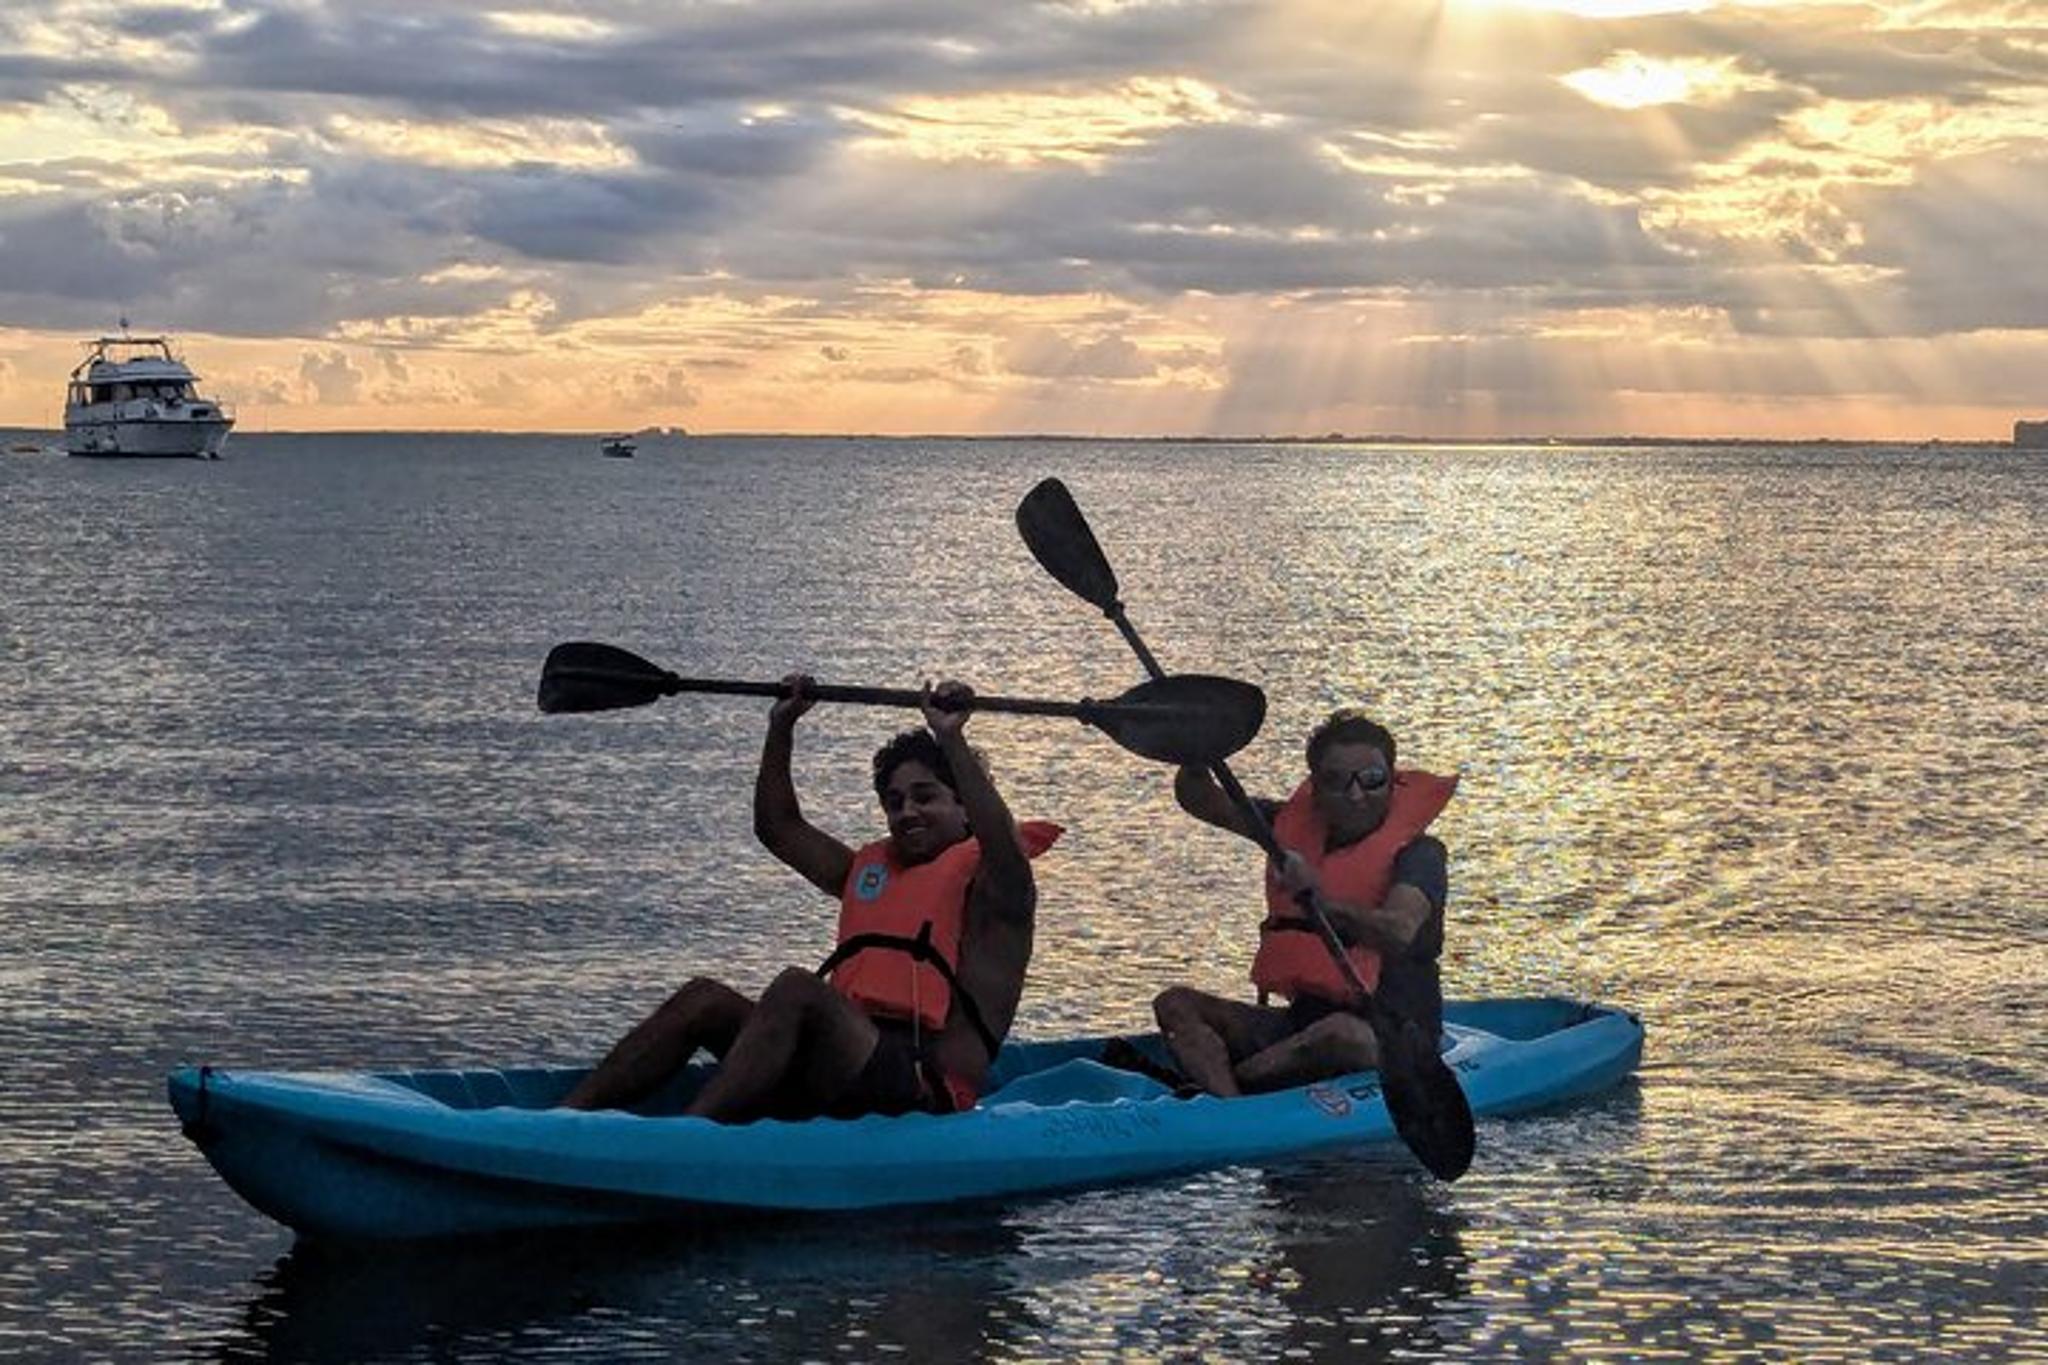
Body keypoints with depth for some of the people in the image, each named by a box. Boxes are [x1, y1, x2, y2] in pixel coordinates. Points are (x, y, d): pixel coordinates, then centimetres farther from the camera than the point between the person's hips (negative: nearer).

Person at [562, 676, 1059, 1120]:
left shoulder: (987, 881, 6)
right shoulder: (872, 869, 29)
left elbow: (1004, 849, -18)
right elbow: (778, 826, 33)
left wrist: (952, 740, -23)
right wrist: (782, 727, 22)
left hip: (923, 1092, -8)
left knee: (797, 990, -30)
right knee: (705, 1000, -7)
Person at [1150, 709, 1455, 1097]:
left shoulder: (1419, 853, -9)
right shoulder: (1299, 825, 10)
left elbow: (1399, 933, -29)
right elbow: (1197, 800, 14)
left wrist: (1319, 900, -45)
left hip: (1392, 1041, -7)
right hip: (1305, 1018, 7)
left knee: (1340, 1032, -40)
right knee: (1175, 1004, -7)